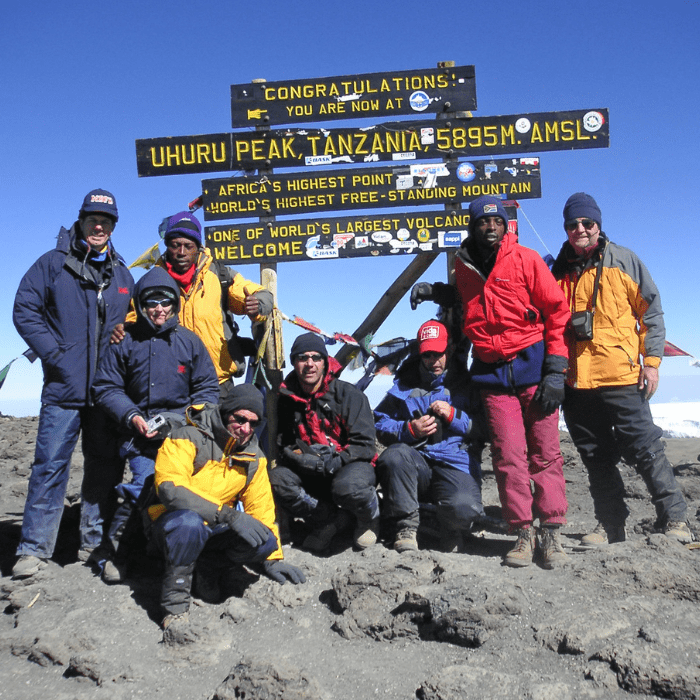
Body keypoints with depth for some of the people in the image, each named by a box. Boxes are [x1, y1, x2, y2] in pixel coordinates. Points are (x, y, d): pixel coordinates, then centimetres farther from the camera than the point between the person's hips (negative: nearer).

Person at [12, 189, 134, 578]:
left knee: (105, 465, 7)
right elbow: (25, 310, -1)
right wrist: (54, 353, -10)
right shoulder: (54, 264, 4)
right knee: (51, 464, -4)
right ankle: (35, 549, 6)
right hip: (64, 386, -4)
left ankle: (95, 542, 19)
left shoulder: (123, 276, 16)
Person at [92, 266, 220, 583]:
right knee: (145, 483, -18)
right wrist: (132, 417, -8)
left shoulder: (188, 340, 10)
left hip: (182, 425, 1)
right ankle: (116, 550, -2)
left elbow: (208, 387, 12)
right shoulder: (125, 341, 6)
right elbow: (106, 387, 6)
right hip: (140, 428, -1)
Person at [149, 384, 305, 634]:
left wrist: (273, 558, 2)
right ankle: (174, 604, -21)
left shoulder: (254, 456, 2)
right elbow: (170, 488, -30)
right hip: (172, 524, -5)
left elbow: (261, 507, 9)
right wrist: (227, 514, -36)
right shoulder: (187, 438, -17)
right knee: (190, 522, -40)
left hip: (215, 532, 5)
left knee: (265, 541, -21)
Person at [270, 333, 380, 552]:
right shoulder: (286, 399, 1)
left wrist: (336, 461, -27)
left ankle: (370, 517, 0)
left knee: (348, 487, -39)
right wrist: (297, 456, -16)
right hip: (310, 474, 4)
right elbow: (282, 443, 7)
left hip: (352, 464, -4)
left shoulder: (349, 394, -9)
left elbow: (364, 445, -12)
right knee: (277, 479, -25)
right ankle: (332, 519, -5)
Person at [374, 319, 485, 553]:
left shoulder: (466, 384, 12)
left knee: (464, 509, -33)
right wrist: (409, 430, -8)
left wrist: (454, 416, -10)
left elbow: (486, 429, 5)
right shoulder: (404, 385, 16)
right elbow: (380, 424, 11)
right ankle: (406, 527, -15)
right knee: (394, 455, -35)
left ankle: (451, 527, 8)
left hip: (456, 465, -1)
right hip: (417, 462, 2)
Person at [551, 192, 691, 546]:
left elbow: (651, 311, 3)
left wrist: (651, 360, -5)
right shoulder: (559, 269, 12)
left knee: (645, 448, -2)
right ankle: (610, 524, 21)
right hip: (576, 382, 4)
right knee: (596, 458, 10)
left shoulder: (623, 260, 3)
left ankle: (674, 518, 11)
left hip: (622, 377, -3)